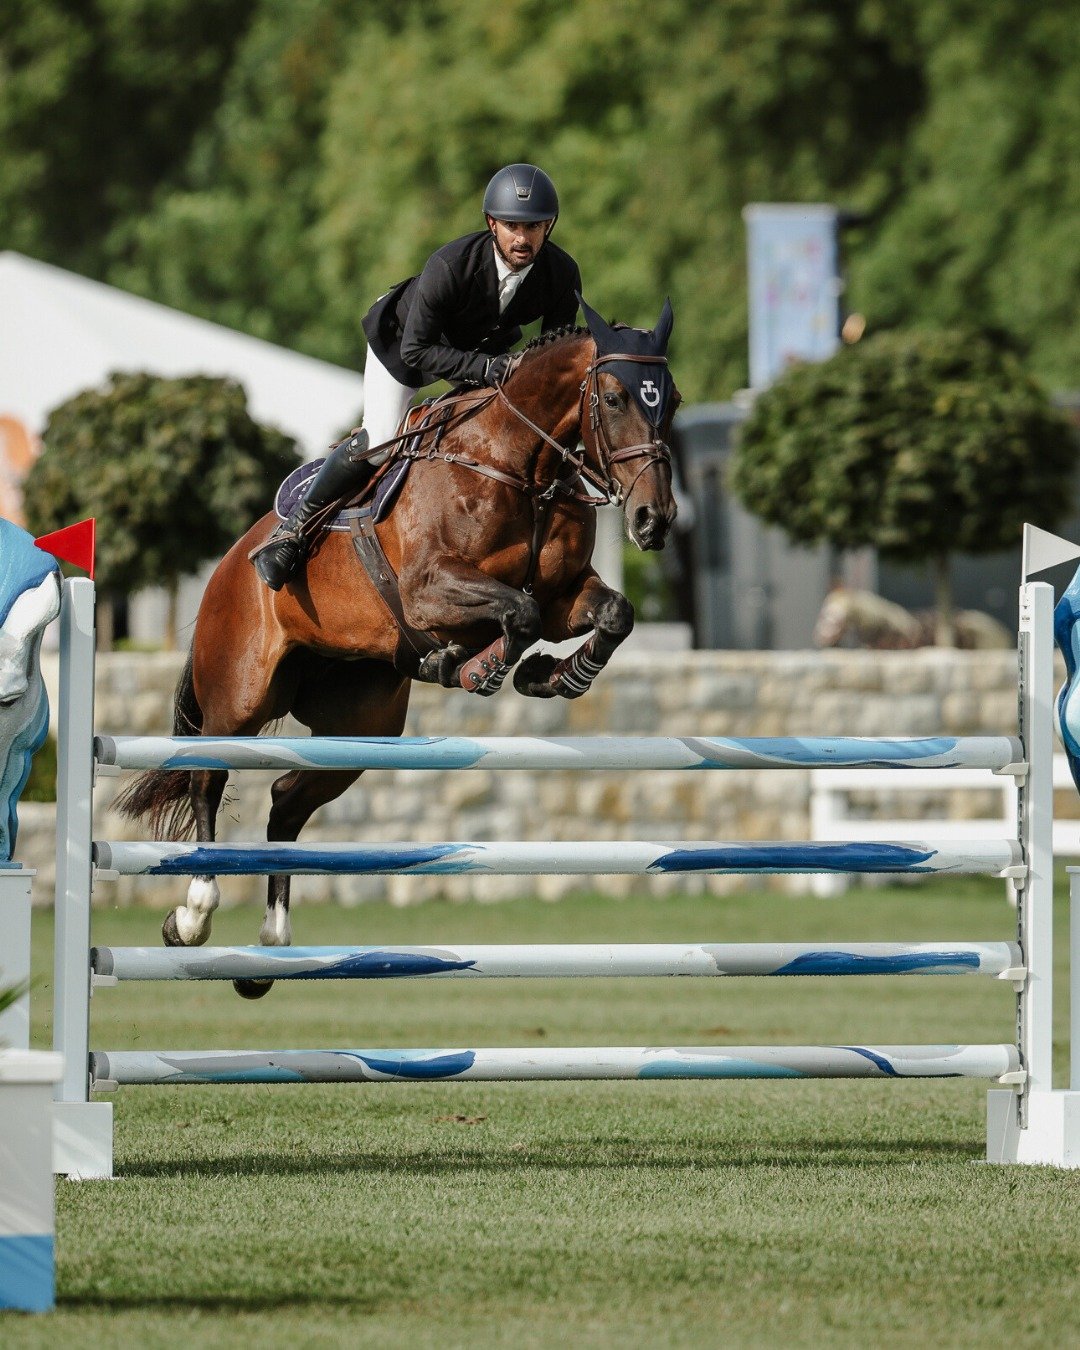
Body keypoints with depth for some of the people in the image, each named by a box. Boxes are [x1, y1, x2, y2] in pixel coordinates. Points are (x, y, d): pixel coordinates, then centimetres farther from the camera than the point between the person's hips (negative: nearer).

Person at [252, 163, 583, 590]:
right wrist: (483, 368, -47)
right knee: (378, 443, -15)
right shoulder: (450, 265, -40)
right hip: (405, 336, -5)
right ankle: (295, 526, 1)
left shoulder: (562, 275, -27)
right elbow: (416, 351, -35)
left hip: (488, 346, 5)